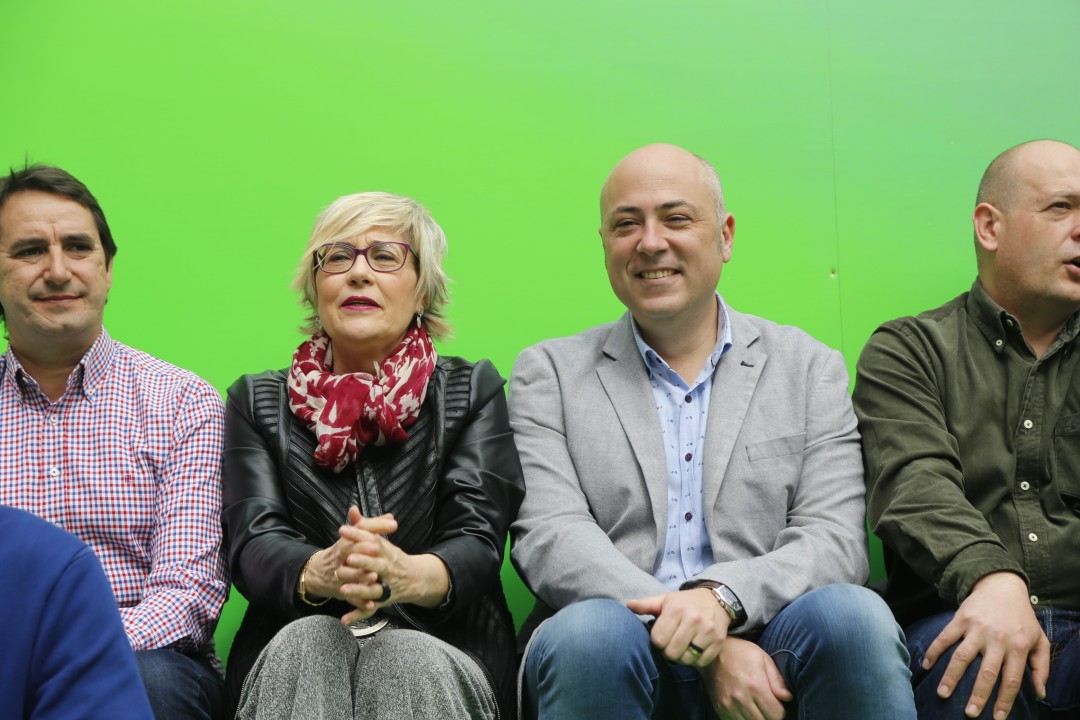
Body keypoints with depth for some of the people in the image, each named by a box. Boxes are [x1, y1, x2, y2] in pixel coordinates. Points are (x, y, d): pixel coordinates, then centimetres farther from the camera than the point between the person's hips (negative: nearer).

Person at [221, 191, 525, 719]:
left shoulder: (472, 391, 11)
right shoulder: (257, 401, 15)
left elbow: (478, 541, -4)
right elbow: (252, 544, -2)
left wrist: (407, 574, -30)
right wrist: (321, 572, -28)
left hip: (440, 657, -1)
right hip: (293, 656, 1)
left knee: (405, 658, -34)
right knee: (309, 643, -33)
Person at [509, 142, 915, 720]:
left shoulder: (811, 369, 13)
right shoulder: (549, 373, 10)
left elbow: (836, 540, 2)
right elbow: (550, 539, -3)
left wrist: (721, 597, -20)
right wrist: (705, 647, -17)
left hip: (763, 653, 0)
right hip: (623, 660, 0)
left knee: (854, 614, -30)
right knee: (590, 631, -34)